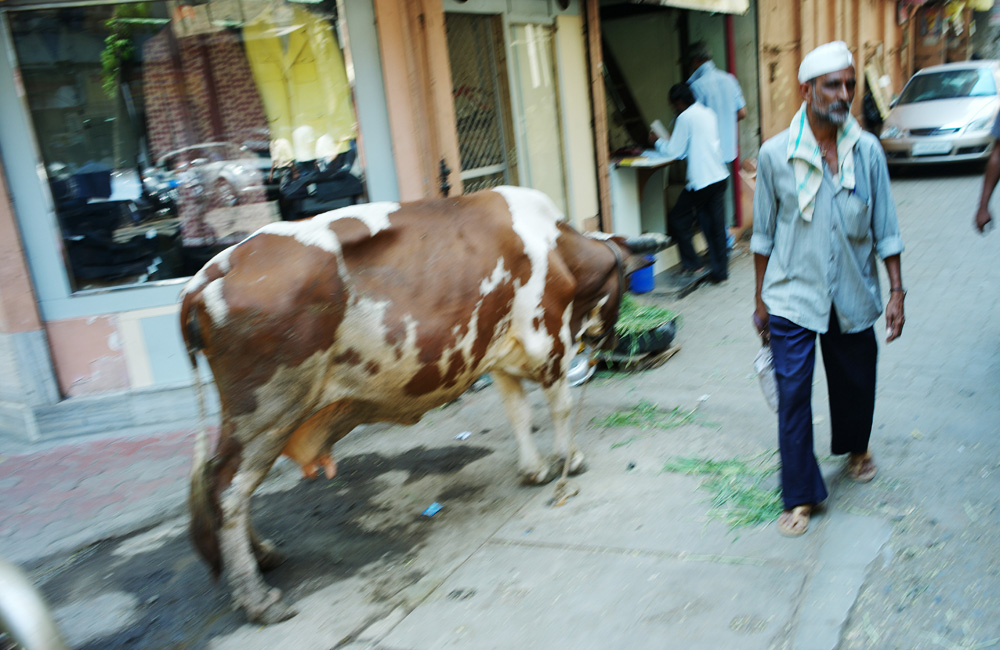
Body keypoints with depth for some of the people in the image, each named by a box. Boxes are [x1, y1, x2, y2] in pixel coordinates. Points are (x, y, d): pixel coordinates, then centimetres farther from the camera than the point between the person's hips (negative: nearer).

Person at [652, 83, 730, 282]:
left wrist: (658, 141, 10)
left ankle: (692, 263, 9)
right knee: (714, 224, 11)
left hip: (701, 180, -8)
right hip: (719, 176, 8)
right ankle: (719, 270, 13)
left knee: (677, 220, 6)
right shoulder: (708, 113, 15)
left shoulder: (685, 118, -9)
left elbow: (673, 151, -8)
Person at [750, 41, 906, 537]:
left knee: (856, 381, 18)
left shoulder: (867, 151, -1)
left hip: (853, 295, 3)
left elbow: (885, 229, 4)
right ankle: (801, 496, 12)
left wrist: (896, 292, 1)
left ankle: (855, 447, 49)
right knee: (792, 395, -2)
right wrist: (761, 300, 3)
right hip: (793, 296, -2)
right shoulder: (775, 154, -6)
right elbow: (764, 235, 0)